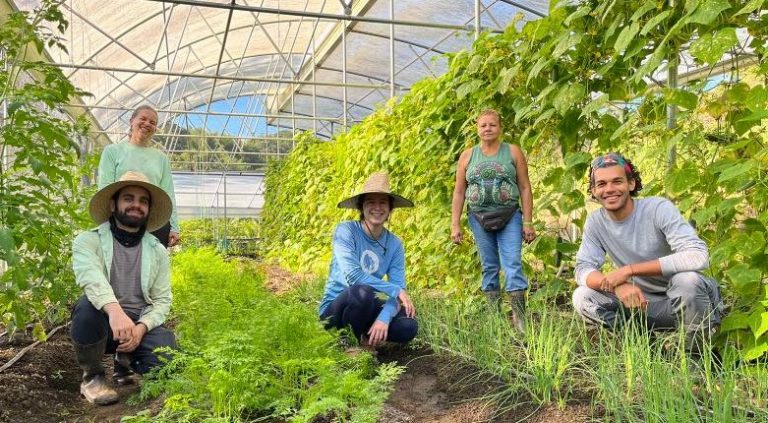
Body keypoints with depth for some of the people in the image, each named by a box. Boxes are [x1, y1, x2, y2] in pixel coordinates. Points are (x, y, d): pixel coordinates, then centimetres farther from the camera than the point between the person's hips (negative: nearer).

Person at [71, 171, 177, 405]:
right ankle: (92, 376, -9)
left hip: (141, 325, 2)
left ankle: (126, 361, 12)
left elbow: (162, 299, 2)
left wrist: (140, 328, -19)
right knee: (89, 305, -35)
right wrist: (115, 310, -46)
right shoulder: (89, 241, -5)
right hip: (103, 322, -2)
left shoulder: (158, 251, 5)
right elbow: (91, 278, -26)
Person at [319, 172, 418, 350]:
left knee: (408, 327, -22)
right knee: (362, 292, -36)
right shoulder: (346, 230, -16)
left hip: (367, 308, 4)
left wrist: (384, 318, -29)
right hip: (335, 307, -4)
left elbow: (399, 287, -11)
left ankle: (369, 337, 6)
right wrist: (395, 291, -26)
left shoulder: (394, 244, -3)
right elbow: (353, 275, -27)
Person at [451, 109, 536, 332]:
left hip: (509, 217, -2)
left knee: (513, 265, -10)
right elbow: (459, 192, 7)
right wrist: (455, 225, 1)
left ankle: (520, 317, -11)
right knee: (489, 267, 7)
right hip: (479, 218, 2)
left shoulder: (513, 152, 3)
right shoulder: (467, 156, 8)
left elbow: (525, 188, 2)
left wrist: (528, 222, -4)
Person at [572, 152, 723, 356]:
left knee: (687, 279, -37)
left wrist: (629, 270, -31)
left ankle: (697, 353, -11)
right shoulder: (595, 221, -4)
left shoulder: (659, 208, -18)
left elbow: (698, 256, -30)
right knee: (582, 297, -17)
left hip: (681, 299, -3)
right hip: (640, 300, 4)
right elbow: (583, 269, -10)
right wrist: (617, 284, -33)